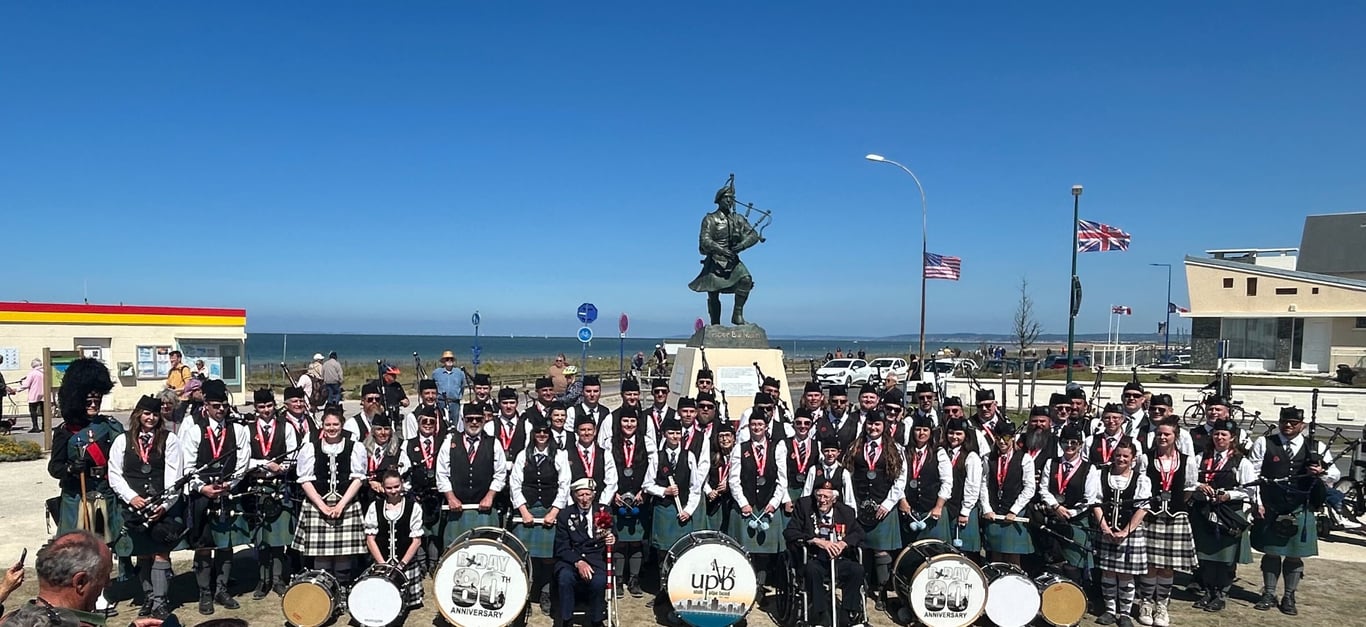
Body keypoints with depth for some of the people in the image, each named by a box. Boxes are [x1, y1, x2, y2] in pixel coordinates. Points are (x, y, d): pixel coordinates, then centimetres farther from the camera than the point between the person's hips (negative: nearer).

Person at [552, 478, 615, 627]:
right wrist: (578, 562, -20)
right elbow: (562, 548, -1)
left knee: (599, 580, -32)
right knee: (565, 577, -33)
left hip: (597, 559, 0)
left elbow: (612, 535, 11)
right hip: (571, 559, 0)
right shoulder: (565, 516, 3)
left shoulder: (604, 511, 7)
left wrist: (612, 539, -16)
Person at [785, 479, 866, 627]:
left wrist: (844, 542, -15)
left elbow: (859, 532, 7)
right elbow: (789, 533, -6)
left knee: (857, 570, -26)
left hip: (839, 559, 2)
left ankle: (849, 615, -14)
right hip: (813, 559, -2)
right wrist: (816, 541, -19)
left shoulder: (846, 511, 8)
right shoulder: (804, 506, 1)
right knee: (812, 569, -35)